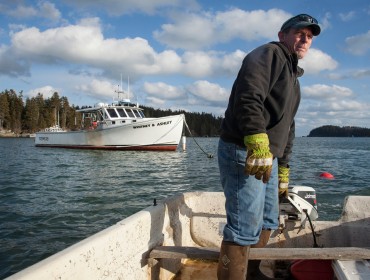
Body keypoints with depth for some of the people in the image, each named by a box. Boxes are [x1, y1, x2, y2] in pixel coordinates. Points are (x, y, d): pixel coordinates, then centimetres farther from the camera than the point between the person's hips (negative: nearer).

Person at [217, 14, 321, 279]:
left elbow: (287, 128, 28)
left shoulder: (293, 77, 26)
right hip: (243, 153, -10)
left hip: (267, 157, 10)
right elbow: (248, 98, -24)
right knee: (246, 227, -11)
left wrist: (283, 170, 26)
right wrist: (258, 144, -34)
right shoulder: (268, 54, -4)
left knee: (267, 221, 18)